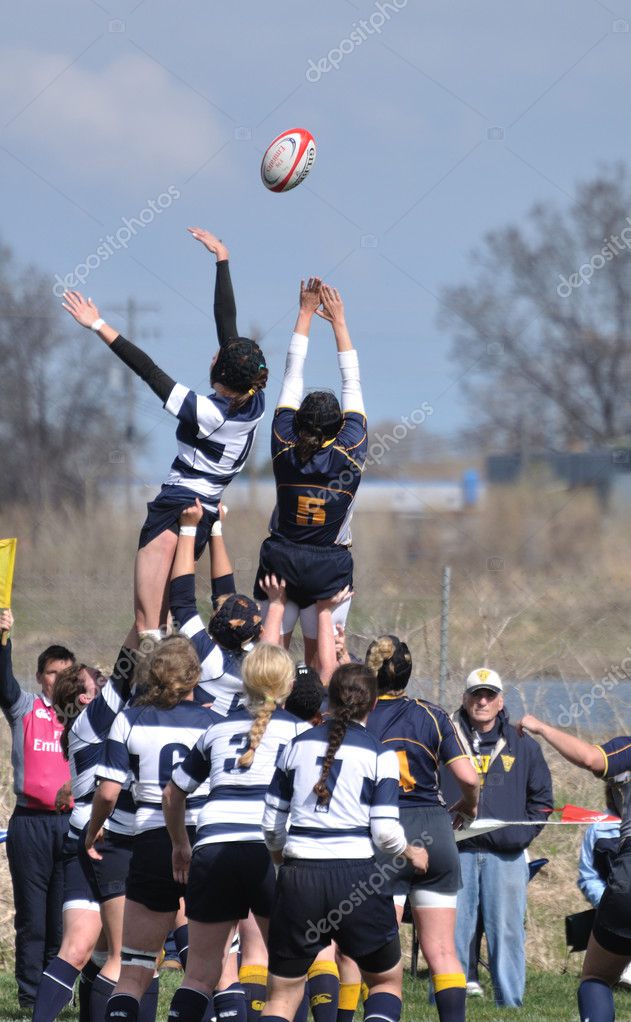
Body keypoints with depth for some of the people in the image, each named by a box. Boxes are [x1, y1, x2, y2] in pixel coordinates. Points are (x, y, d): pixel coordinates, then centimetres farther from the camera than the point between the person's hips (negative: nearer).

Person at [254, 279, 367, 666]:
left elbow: (293, 376, 2)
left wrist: (306, 312, 7)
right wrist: (339, 321, 7)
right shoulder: (349, 453, -9)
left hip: (280, 562, 1)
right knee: (321, 662, 2)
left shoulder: (285, 449, -5)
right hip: (330, 571, -1)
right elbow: (353, 384, 0)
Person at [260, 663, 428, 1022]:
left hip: (298, 878, 2)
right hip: (356, 879, -2)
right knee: (387, 980, 19)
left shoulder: (298, 746, 8)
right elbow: (386, 832, -6)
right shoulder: (380, 755, -1)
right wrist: (412, 853, 16)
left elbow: (272, 823, 11)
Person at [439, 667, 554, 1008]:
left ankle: (511, 1002, 7)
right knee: (451, 931, -2)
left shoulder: (521, 746, 11)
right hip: (455, 852, -1)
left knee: (507, 932, 1)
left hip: (506, 855, 1)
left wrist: (524, 832, 5)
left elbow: (542, 798, 18)